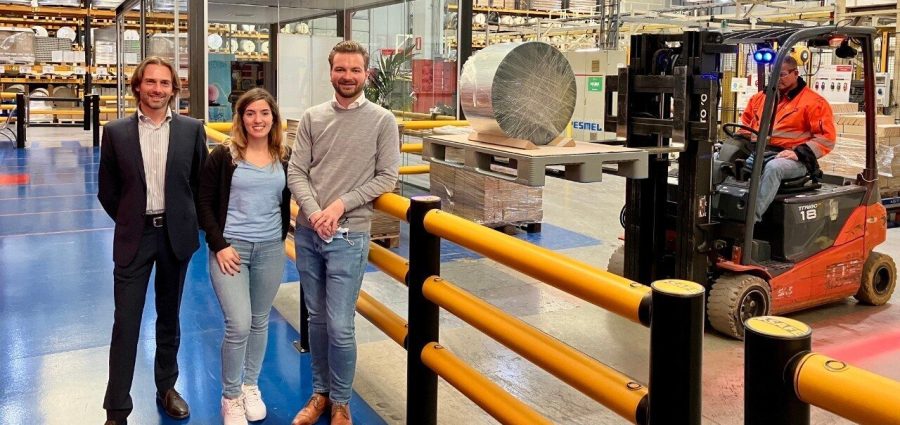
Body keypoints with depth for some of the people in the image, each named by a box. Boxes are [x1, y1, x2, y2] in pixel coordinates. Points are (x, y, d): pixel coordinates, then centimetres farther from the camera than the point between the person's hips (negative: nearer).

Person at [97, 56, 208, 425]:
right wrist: (129, 221, 5)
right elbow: (107, 190, 5)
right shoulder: (116, 132, -2)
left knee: (169, 318, 16)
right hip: (134, 237, -1)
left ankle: (167, 388, 33)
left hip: (175, 235, 1)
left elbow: (200, 182, 5)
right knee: (125, 324, 0)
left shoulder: (192, 130, -2)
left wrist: (185, 221, 4)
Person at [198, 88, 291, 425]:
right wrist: (219, 245, -12)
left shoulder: (284, 158, 4)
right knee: (238, 324, -10)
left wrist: (281, 238, 7)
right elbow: (204, 203, -5)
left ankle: (250, 387, 34)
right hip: (230, 247, -4)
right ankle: (230, 397, 12)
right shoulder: (224, 155, -7)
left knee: (260, 322, 14)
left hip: (270, 250, 4)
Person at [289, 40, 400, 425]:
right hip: (308, 232, 3)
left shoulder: (382, 120, -2)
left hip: (349, 236, -3)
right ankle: (321, 392, 31)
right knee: (317, 319, 14)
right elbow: (296, 172, 2)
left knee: (340, 326, -3)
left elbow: (386, 178, -4)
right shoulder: (312, 117, 5)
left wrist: (342, 204, -13)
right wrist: (314, 212, -14)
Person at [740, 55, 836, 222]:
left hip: (793, 159, -5)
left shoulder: (813, 102, 1)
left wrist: (799, 153, -17)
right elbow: (745, 124, 30)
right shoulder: (761, 97, 18)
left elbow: (826, 137, -5)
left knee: (773, 167, -40)